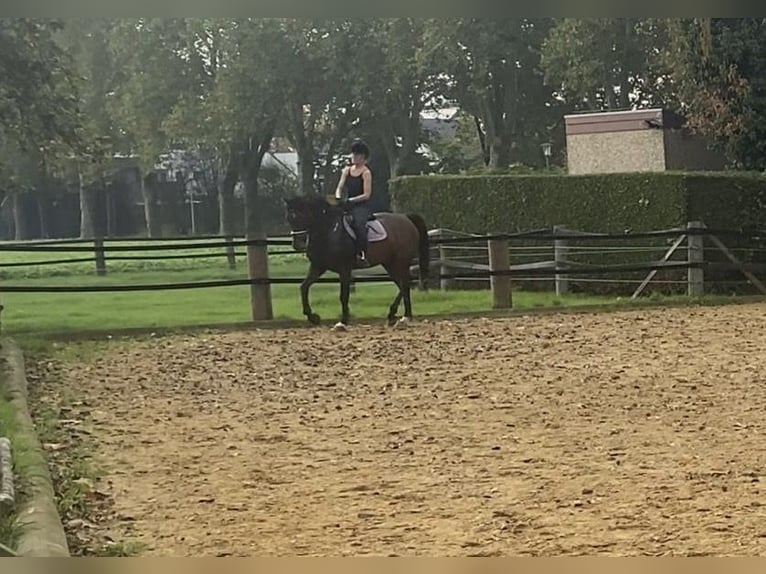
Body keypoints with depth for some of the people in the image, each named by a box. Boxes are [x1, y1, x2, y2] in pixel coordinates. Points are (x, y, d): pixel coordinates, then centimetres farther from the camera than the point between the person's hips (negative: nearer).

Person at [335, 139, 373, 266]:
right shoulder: (347, 170, 15)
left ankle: (362, 255, -36)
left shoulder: (366, 173, -5)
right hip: (348, 206, 7)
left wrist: (350, 200, -19)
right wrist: (338, 198, -10)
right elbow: (340, 187, 11)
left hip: (362, 206, -7)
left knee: (358, 222, -33)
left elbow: (366, 195, -11)